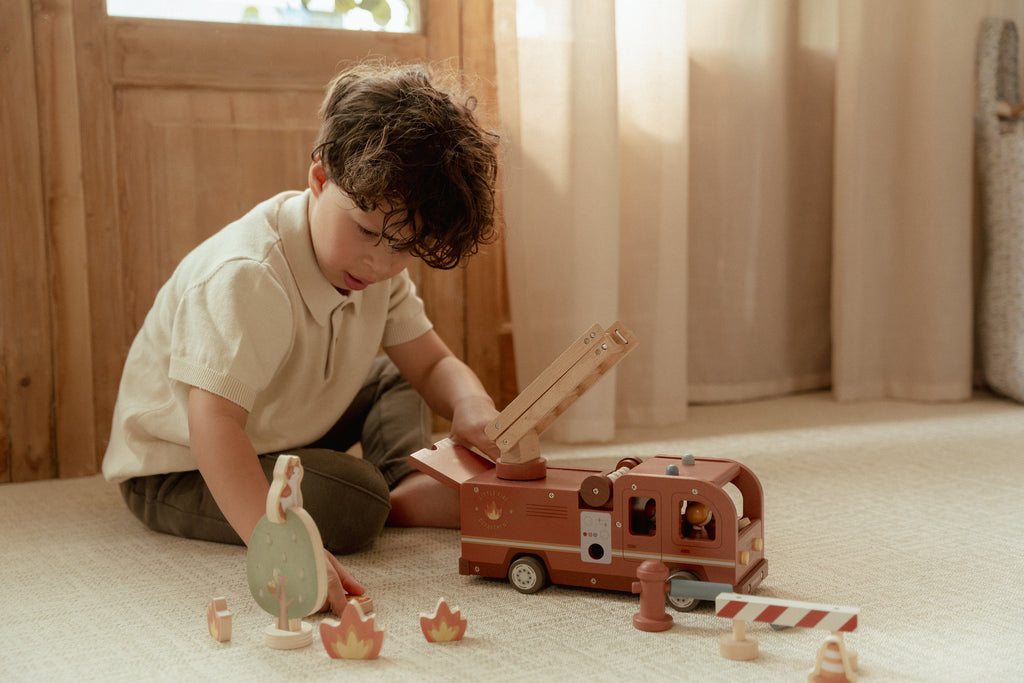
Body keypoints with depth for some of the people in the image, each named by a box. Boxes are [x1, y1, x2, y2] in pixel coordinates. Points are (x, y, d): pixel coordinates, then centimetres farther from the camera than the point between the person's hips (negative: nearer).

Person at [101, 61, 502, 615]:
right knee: (352, 503, -32)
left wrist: (470, 404, -27)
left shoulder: (380, 262, -7)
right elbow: (212, 422, -46)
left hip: (283, 434, 9)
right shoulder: (242, 278, -36)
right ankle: (404, 503, -2)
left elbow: (432, 364, -2)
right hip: (182, 471, -9)